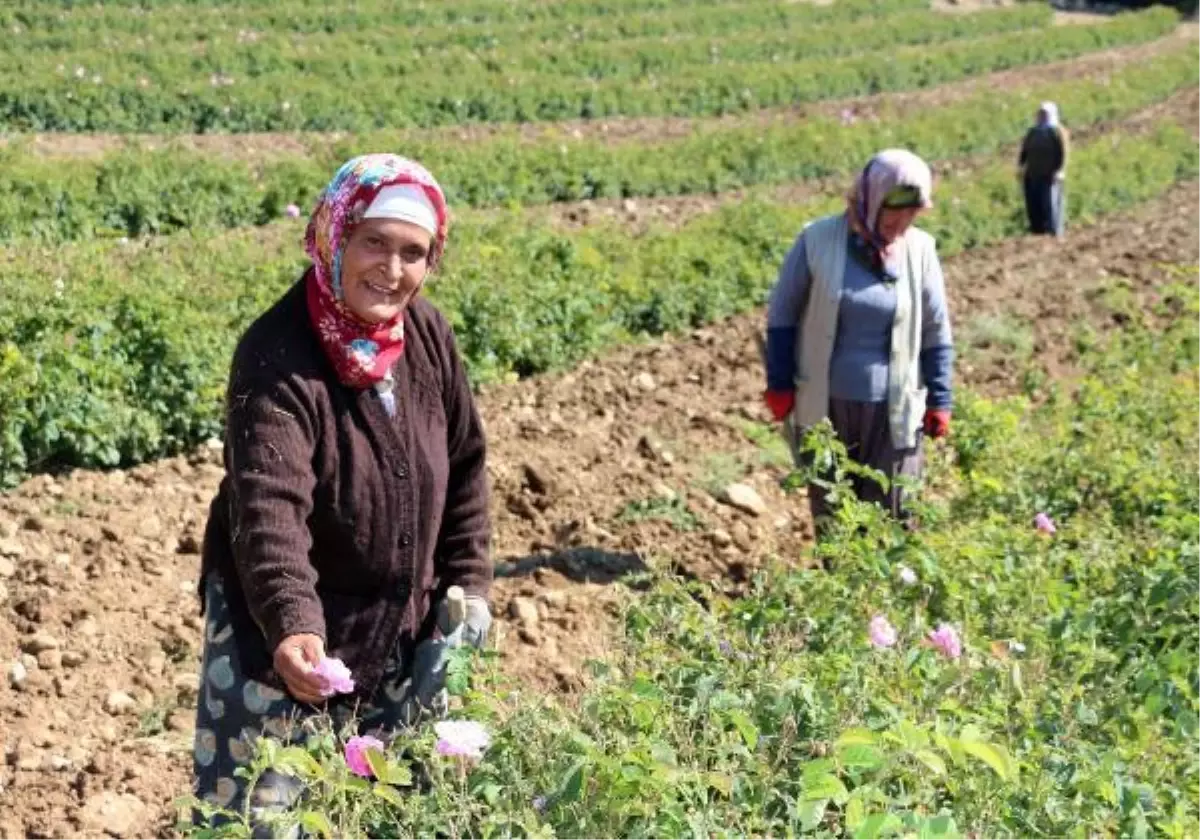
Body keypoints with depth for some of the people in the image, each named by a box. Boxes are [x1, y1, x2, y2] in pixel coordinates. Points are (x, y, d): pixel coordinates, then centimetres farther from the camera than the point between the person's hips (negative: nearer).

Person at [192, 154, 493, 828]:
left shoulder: (428, 334, -4)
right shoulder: (277, 355, -24)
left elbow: (466, 467, 8)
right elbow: (268, 506, -35)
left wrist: (469, 585, 4)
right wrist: (292, 624, -48)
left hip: (403, 628, 6)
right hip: (278, 631, -6)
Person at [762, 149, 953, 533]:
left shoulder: (920, 250, -4)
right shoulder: (818, 241, -9)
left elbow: (936, 331, 5)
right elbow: (783, 314, 1)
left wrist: (939, 400, 5)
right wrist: (779, 385, 0)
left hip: (893, 410, 0)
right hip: (824, 404, 0)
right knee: (831, 515, 13)